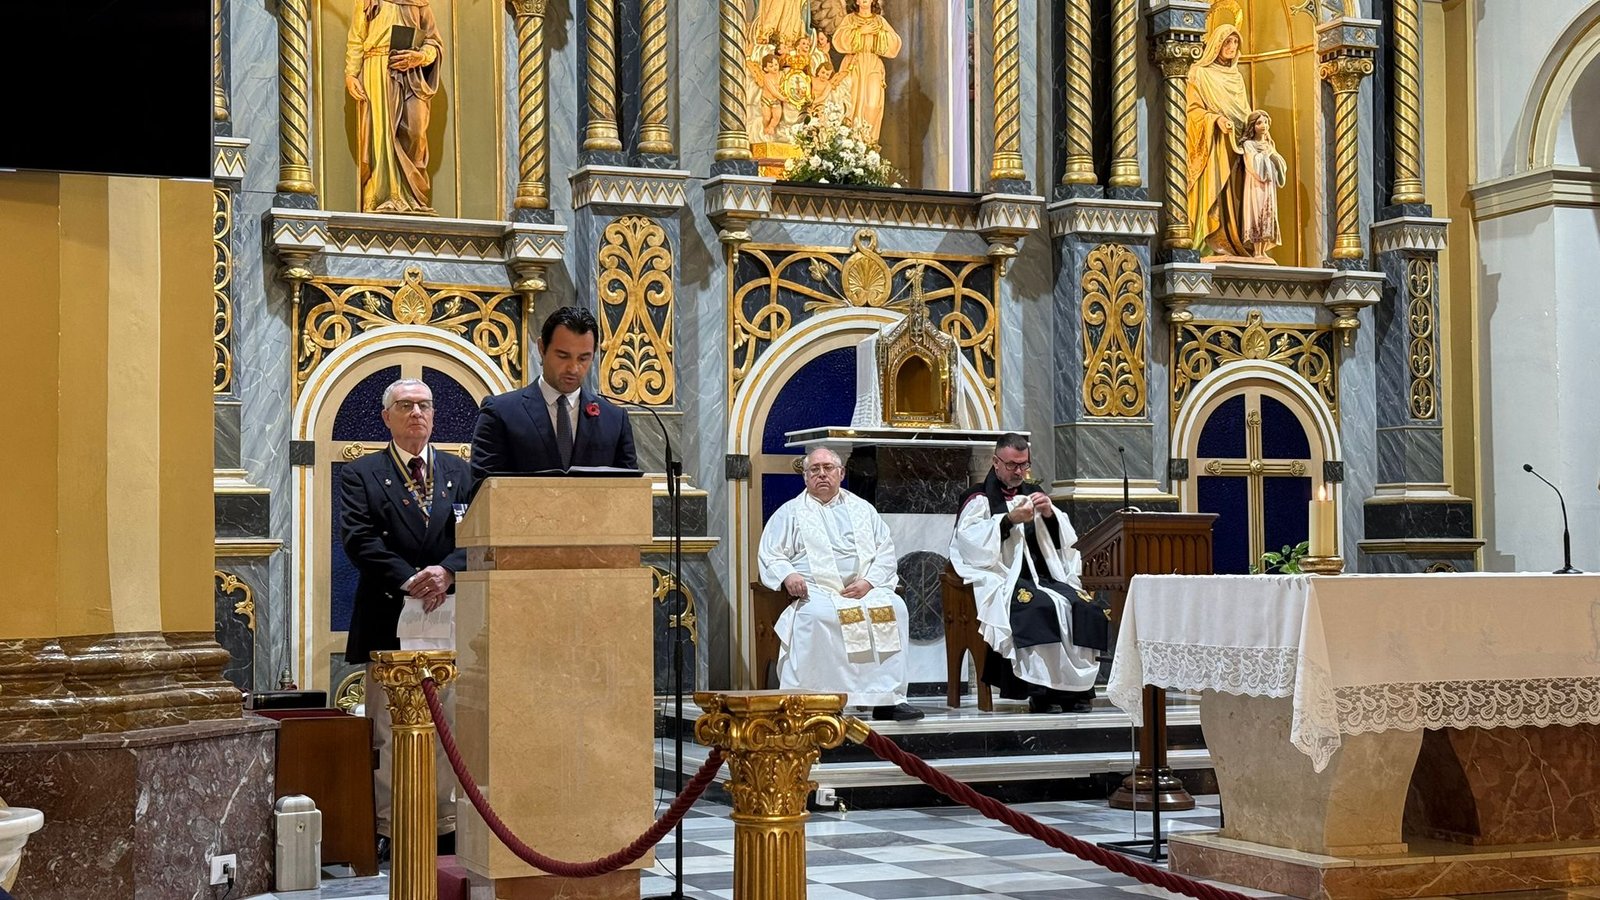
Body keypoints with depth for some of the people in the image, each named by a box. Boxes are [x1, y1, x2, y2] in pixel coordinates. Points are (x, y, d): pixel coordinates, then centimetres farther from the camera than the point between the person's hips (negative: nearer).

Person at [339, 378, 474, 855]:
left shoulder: (460, 472, 14)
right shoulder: (361, 474, 6)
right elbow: (360, 541, -7)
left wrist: (447, 571, -16)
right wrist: (409, 580, -18)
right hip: (388, 618, -3)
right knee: (389, 731, 0)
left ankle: (445, 823, 13)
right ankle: (387, 828, 6)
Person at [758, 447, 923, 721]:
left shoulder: (862, 509, 22)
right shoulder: (790, 513, 16)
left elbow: (886, 551, 14)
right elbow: (769, 555, 7)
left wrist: (869, 581, -6)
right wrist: (788, 575, -15)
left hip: (865, 589, 3)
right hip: (816, 591, -3)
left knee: (894, 607, -27)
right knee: (816, 614, -37)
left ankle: (888, 697, -26)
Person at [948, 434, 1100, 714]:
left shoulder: (1034, 493, 23)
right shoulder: (980, 499, 7)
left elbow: (1065, 538, 18)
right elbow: (969, 541, -11)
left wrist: (1050, 514, -2)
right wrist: (1008, 520, -18)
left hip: (1045, 576, 5)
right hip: (1004, 579, -5)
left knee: (1085, 605, -23)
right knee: (1044, 607, -35)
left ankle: (1079, 687, -21)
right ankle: (1043, 689, -28)